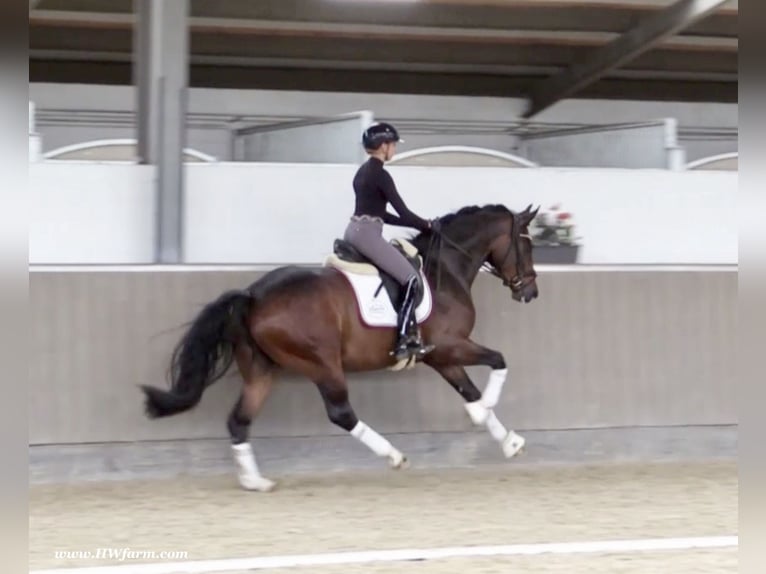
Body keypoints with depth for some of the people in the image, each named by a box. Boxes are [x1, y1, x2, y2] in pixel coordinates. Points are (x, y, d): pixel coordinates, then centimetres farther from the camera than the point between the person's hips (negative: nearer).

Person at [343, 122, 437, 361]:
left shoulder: (364, 171, 18)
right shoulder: (380, 175, -12)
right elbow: (402, 211, -11)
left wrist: (416, 224, 19)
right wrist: (427, 225, 5)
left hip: (354, 231, 10)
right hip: (367, 235, -10)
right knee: (411, 279, -10)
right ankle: (405, 340, -16)